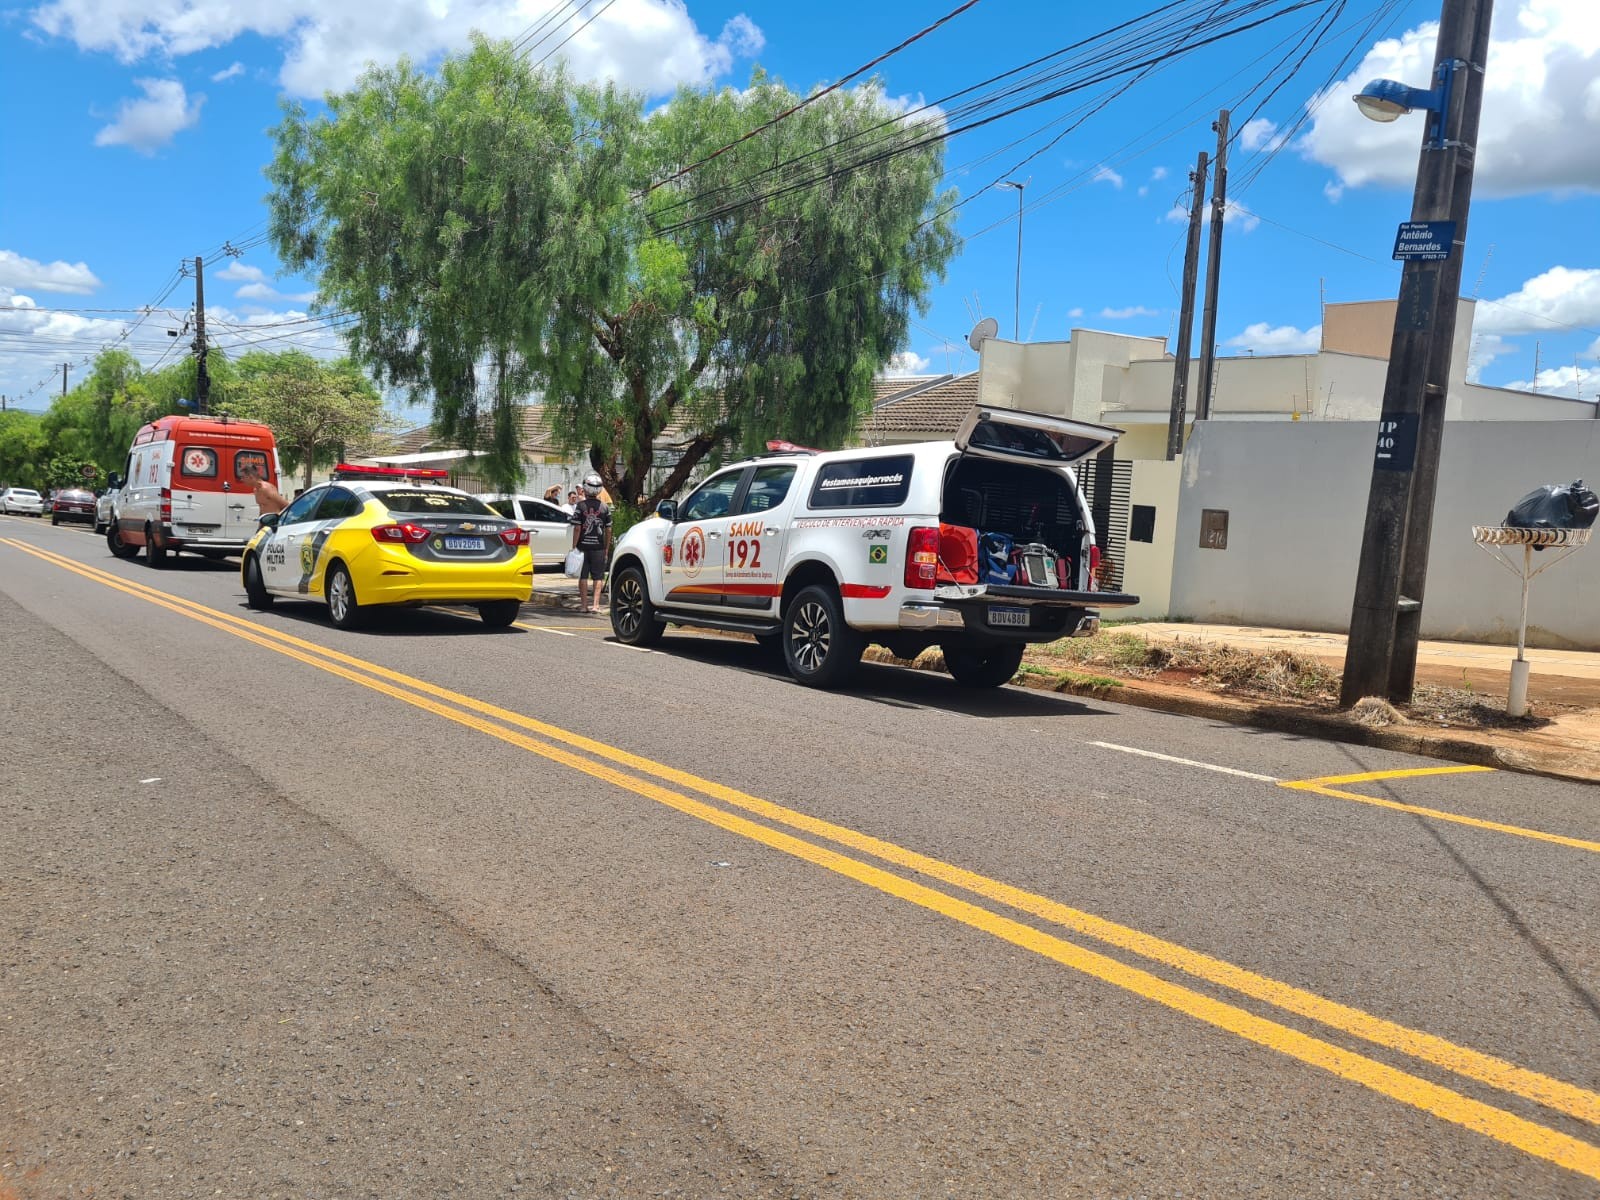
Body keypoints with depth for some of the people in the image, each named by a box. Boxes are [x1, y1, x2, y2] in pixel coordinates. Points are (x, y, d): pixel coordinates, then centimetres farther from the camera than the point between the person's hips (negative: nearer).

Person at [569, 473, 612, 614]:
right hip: (599, 547, 1)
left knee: (582, 576, 7)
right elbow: (608, 530, 4)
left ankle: (583, 605, 10)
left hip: (583, 545, -1)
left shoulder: (580, 506, -6)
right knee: (598, 577, 7)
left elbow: (577, 528, -9)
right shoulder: (605, 507, 2)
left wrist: (574, 547, -3)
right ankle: (595, 604, 0)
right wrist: (607, 549, 12)